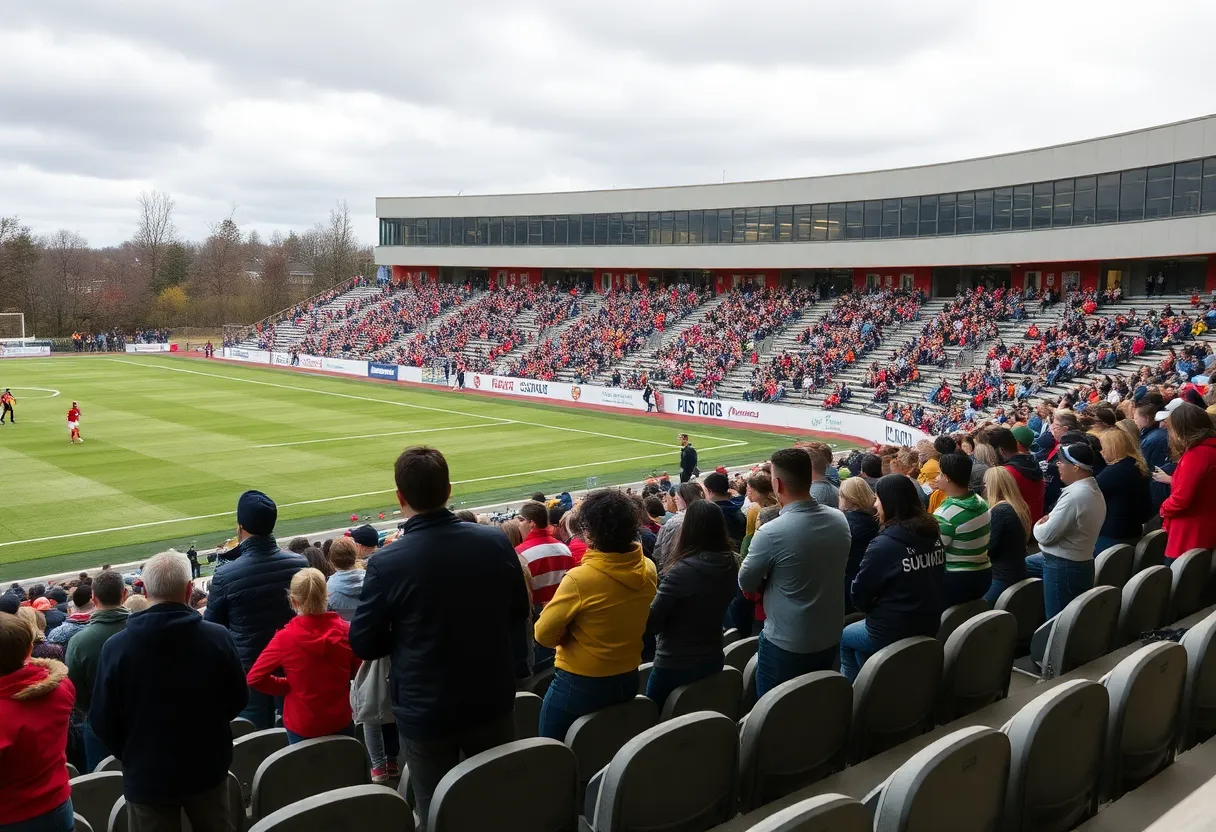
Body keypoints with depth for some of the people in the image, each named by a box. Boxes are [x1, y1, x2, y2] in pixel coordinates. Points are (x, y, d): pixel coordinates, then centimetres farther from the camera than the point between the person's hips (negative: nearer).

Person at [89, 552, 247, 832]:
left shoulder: (116, 647, -18)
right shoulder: (218, 637, -17)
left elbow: (101, 720, -7)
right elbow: (238, 700, -3)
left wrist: (133, 755, 11)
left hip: (146, 775, -1)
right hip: (208, 768, 1)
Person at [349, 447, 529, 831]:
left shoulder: (386, 563, -21)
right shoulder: (496, 541, -10)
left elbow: (363, 645, -8)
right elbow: (517, 614, 4)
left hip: (425, 712, -3)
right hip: (492, 700, 3)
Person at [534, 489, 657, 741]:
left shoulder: (580, 579, -25)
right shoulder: (648, 570, -7)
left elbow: (543, 634, -17)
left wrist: (571, 634, 1)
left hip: (581, 685, -6)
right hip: (629, 679, 7)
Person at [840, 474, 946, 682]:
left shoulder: (884, 544, -22)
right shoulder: (933, 534, -1)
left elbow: (859, 594, -14)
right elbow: (934, 582, 11)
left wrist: (873, 608, 9)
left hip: (893, 632, -7)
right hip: (929, 626, 7)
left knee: (844, 637, 22)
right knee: (858, 630, 28)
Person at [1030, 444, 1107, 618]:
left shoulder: (1075, 495, -25)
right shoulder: (1093, 490, 8)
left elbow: (1046, 535, -22)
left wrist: (1038, 525, 0)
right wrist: (1048, 522, 0)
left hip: (1063, 567, -11)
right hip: (1078, 561, 11)